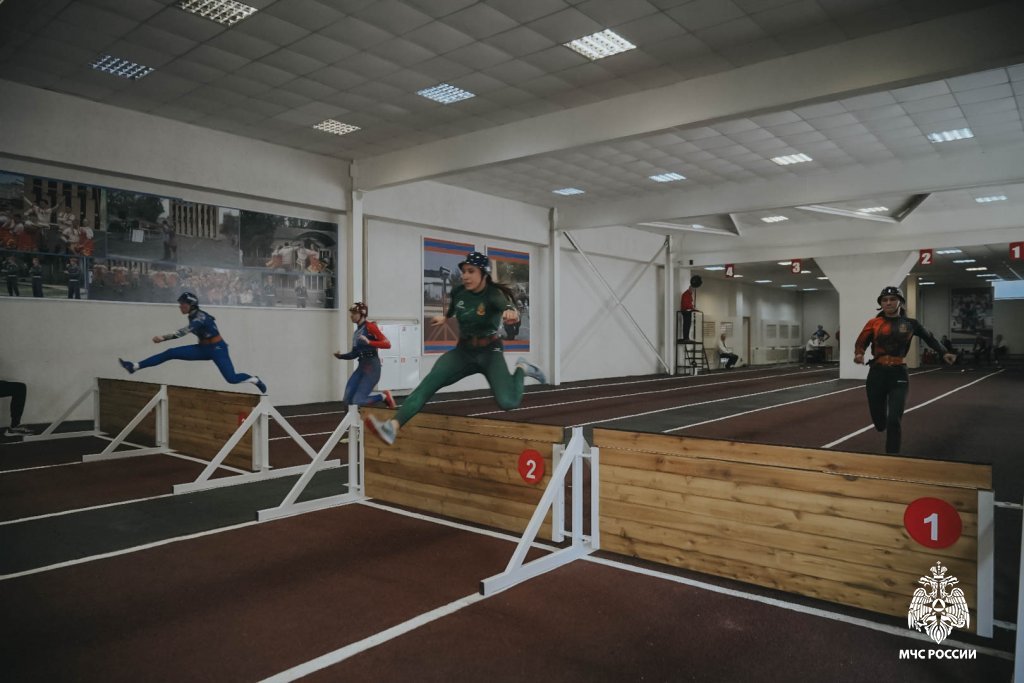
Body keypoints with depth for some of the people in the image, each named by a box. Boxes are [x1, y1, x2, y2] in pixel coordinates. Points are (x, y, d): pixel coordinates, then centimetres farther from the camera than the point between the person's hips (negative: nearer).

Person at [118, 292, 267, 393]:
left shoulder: (200, 318, -23)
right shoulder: (194, 316, 4)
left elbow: (183, 332, -37)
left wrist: (163, 337, -43)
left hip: (217, 349, -8)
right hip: (204, 348, 8)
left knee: (232, 379, -14)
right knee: (170, 353, -4)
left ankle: (255, 380, 12)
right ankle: (135, 366, -4)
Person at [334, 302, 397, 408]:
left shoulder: (370, 326, -8)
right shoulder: (356, 332, 13)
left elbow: (387, 344, -16)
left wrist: (369, 342, -27)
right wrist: (341, 356, 4)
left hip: (372, 367, -8)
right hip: (361, 366, 8)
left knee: (357, 401, -12)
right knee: (348, 399, 1)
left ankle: (384, 397, 7)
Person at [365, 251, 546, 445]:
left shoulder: (493, 294, -19)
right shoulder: (458, 291, -3)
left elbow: (505, 304, -45)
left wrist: (510, 311, -67)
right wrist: (444, 318, 38)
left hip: (489, 352, -4)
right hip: (463, 350, 4)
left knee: (508, 403, -24)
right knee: (431, 380, -25)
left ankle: (520, 370, 10)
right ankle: (393, 426, -40)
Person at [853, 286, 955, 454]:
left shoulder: (910, 323, 3)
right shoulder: (874, 323, 1)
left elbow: (929, 338, 17)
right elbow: (861, 342, 1)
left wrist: (943, 353, 6)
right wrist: (859, 354, -19)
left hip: (898, 375, -1)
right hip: (877, 374, 1)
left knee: (894, 421, -8)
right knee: (879, 421, 8)